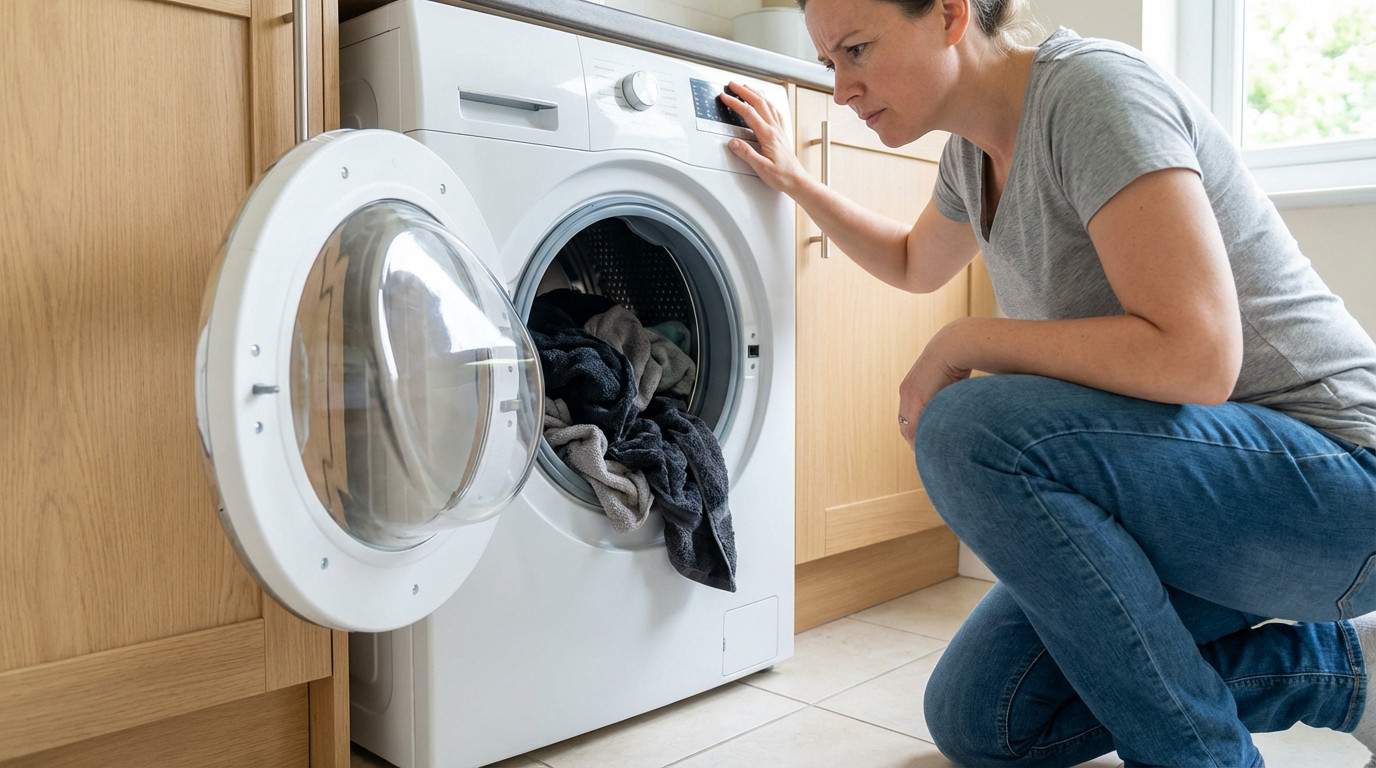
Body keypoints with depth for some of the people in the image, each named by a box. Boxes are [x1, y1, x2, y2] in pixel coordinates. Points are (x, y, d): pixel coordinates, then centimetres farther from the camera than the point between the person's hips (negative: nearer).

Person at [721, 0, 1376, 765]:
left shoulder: (1091, 91, -21)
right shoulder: (976, 152, 5)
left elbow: (1195, 359, -31)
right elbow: (915, 264, 28)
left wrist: (965, 341, -21)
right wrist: (794, 178, 22)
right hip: (1185, 484, 9)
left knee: (970, 430, -32)